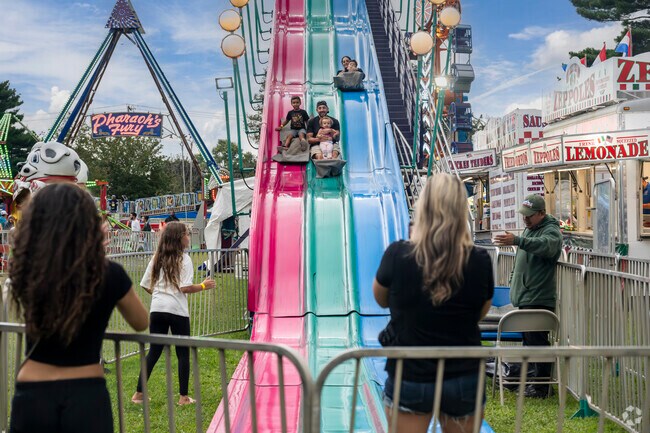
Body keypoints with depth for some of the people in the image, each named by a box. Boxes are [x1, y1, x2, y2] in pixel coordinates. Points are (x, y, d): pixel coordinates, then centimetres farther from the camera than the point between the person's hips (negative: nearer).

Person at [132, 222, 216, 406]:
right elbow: (185, 288, -15)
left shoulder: (157, 258, 11)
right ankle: (183, 397, 9)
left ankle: (139, 394, 15)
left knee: (153, 351, 13)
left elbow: (145, 285, 12)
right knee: (183, 353, 5)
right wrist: (203, 286, 0)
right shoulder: (184, 259, -7)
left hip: (157, 309, 5)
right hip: (177, 311, -5)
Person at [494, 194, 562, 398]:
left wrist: (516, 240, -48)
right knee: (528, 339, 17)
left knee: (538, 341, -6)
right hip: (525, 296, 10)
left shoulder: (551, 231, -13)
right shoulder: (529, 229, 17)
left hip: (539, 299, -10)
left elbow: (544, 245, -37)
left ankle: (541, 387, 2)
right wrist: (514, 279, 29)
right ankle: (530, 378, 29)